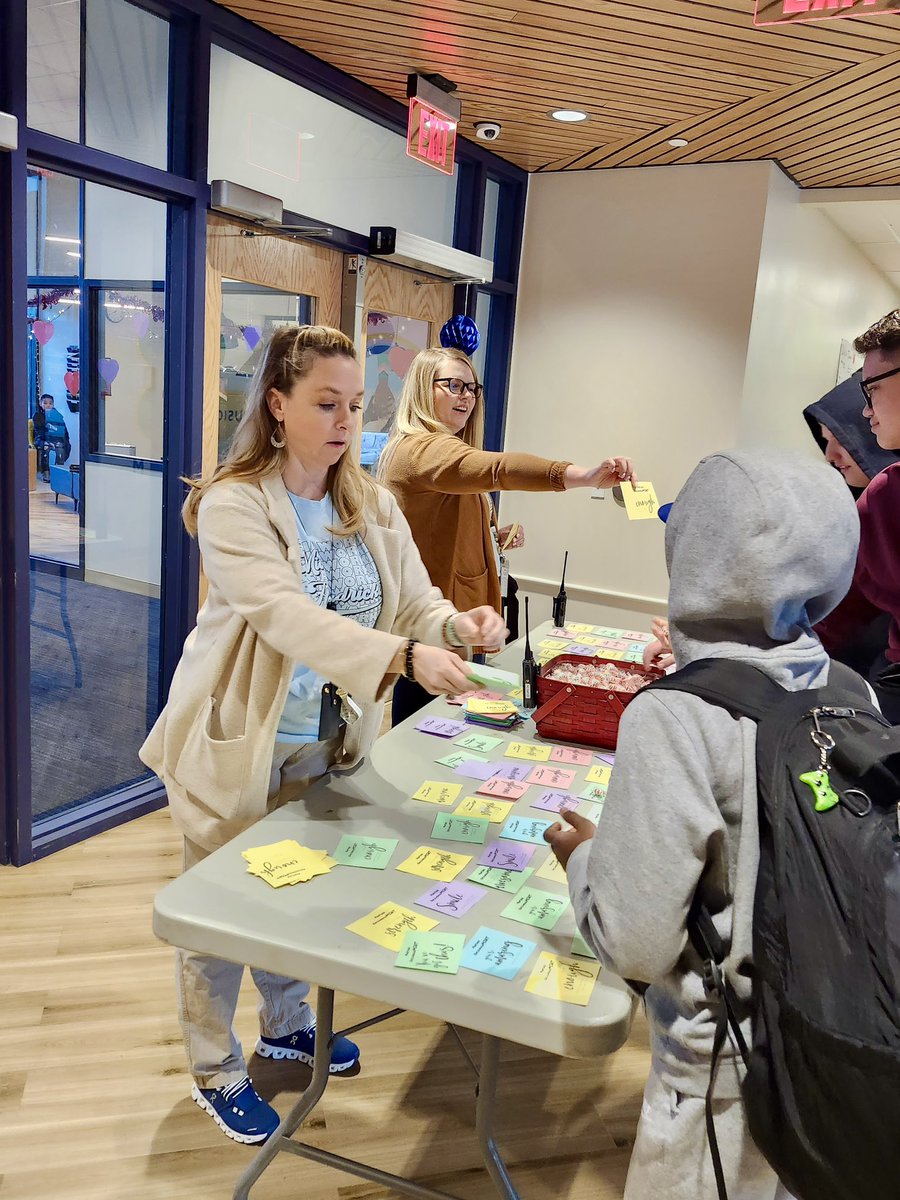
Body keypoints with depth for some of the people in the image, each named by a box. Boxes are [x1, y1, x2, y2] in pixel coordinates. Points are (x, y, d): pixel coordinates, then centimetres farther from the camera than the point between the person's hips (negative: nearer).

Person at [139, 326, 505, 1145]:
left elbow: (414, 598, -5)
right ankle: (216, 1071, 35)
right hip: (237, 746, -5)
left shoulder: (371, 504, -1)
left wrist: (458, 623, -29)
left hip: (325, 741, 5)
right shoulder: (232, 506, -20)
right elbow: (288, 617, -33)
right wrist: (405, 657, -45)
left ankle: (286, 1024, 48)